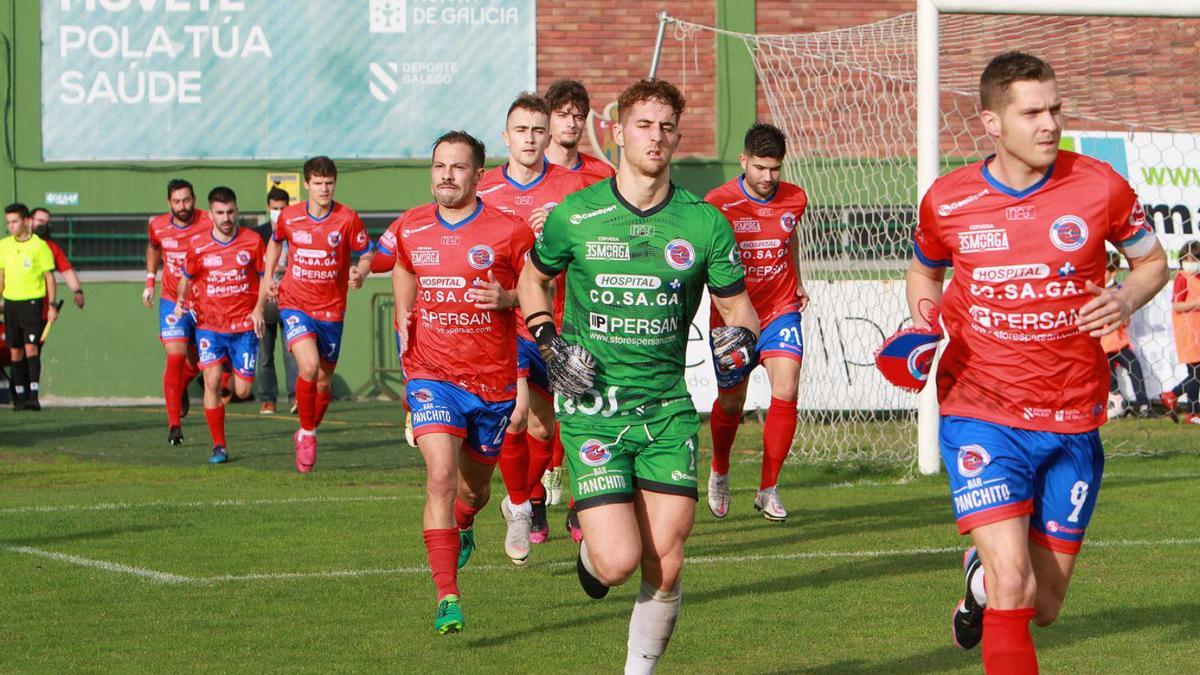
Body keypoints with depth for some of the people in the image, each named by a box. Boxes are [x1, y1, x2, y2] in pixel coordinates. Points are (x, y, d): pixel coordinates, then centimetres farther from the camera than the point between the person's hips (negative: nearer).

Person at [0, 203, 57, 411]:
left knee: (31, 348, -14)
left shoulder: (39, 246, -7)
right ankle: (20, 397, 9)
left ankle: (34, 396, -19)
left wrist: (52, 305, -8)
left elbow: (50, 277, -3)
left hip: (33, 302, -5)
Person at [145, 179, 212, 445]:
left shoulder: (209, 224, -13)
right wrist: (150, 281, 15)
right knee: (175, 356, -15)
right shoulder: (158, 226, -4)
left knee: (197, 361, 11)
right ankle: (174, 425, -10)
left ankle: (181, 388, 48)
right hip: (172, 302, 0)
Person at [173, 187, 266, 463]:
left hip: (244, 325, 0)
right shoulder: (198, 246, -2)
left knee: (242, 391, -2)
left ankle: (232, 377, 37)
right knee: (211, 381, -16)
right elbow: (186, 278, 15)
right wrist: (180, 302, 1)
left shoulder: (253, 241, -4)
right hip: (209, 324, 0)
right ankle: (219, 447, -7)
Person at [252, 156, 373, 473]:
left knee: (324, 381, 11)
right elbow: (276, 242, 19)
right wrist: (268, 277, 12)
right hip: (295, 304, -1)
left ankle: (309, 432, 38)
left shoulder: (348, 219, -8)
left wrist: (359, 273, -21)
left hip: (331, 309, 1)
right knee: (309, 365, -25)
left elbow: (366, 255, 0)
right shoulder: (288, 217, -3)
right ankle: (307, 433, -6)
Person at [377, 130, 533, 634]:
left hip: (494, 382, 0)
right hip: (433, 376, 0)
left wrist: (507, 299, -19)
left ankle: (462, 526, 56)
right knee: (440, 475, -20)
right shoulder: (409, 230, 1)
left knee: (474, 484, 17)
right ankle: (447, 599, -23)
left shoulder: (509, 232, -8)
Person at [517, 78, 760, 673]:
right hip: (593, 407, -2)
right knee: (619, 562, -13)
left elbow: (737, 305, 10)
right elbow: (532, 279, 17)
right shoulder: (574, 217, -2)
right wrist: (549, 343, 1)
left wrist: (741, 336, -13)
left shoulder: (704, 222, 1)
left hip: (668, 408, 2)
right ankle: (590, 550, 24)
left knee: (665, 567, -3)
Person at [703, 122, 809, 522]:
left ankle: (769, 489, -6)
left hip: (781, 312, 2)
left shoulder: (795, 199, -1)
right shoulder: (718, 204, -13)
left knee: (786, 391, -17)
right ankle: (719, 473, 41)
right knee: (730, 405, 10)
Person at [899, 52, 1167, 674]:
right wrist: (923, 324, -5)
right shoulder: (947, 201, -5)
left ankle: (982, 574, 46)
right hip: (982, 417, -2)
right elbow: (923, 271, 17)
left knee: (1042, 608, 12)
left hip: (1072, 423, 2)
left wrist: (1127, 299, -13)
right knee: (1012, 587, -21)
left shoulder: (1099, 186, -5)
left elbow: (1152, 261, 10)